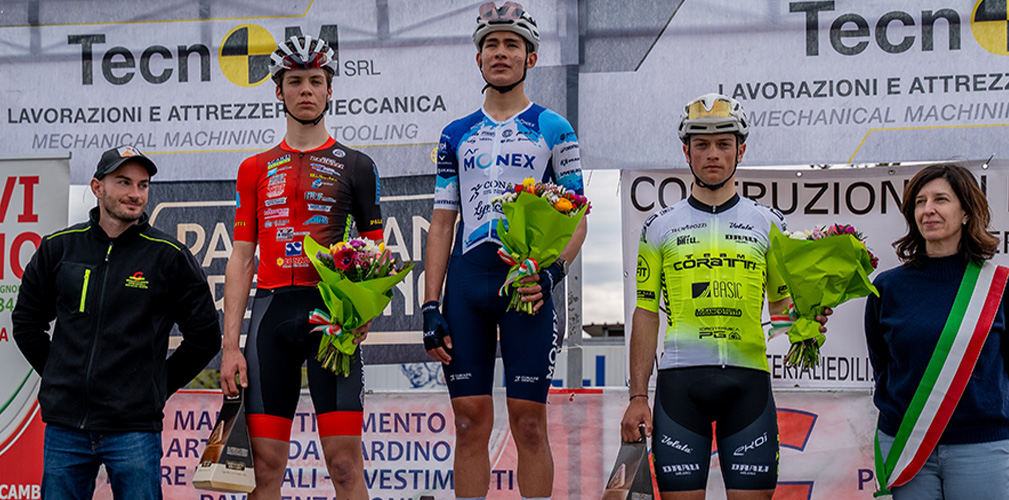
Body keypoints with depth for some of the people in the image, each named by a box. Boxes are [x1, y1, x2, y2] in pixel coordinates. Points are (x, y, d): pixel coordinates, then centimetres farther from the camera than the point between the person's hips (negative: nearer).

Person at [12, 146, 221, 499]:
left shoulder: (168, 256, 0)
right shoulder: (59, 248, 7)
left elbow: (204, 336, 5)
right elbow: (26, 320, 20)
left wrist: (160, 385, 5)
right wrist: (58, 375, 14)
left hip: (134, 428, -3)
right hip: (65, 424, 3)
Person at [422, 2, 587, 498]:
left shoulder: (553, 130, 7)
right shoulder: (456, 134, 15)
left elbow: (577, 216, 5)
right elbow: (441, 223, 13)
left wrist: (551, 273, -14)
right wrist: (431, 307, 4)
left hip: (526, 282, -3)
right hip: (466, 280, 3)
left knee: (529, 424, -4)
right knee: (471, 421, 2)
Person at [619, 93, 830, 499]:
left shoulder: (768, 223, 12)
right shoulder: (660, 227, 11)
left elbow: (781, 302, 17)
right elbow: (646, 314, 10)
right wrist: (638, 397, 3)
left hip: (748, 379, 0)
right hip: (680, 378, 0)